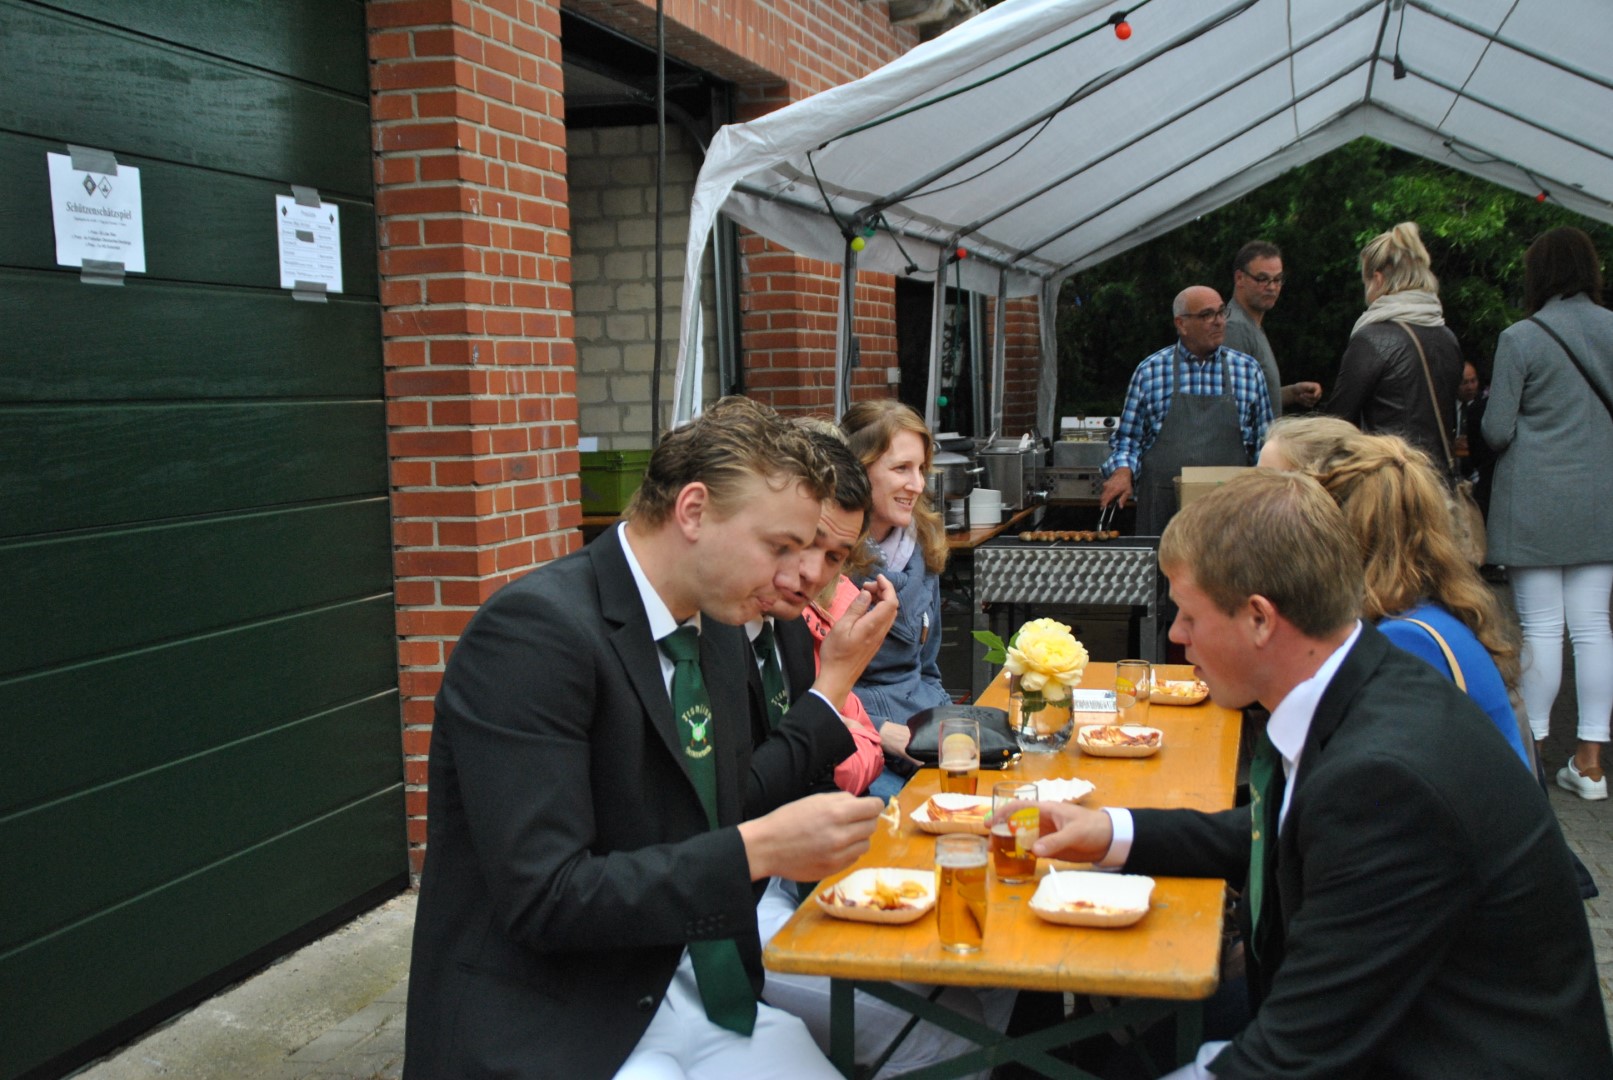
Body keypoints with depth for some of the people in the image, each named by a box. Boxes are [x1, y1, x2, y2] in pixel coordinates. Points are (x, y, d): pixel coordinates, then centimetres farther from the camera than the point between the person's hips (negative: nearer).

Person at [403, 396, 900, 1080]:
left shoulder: (711, 627, 7)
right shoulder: (534, 630, -20)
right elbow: (544, 900, -24)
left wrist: (835, 680, 12)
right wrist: (758, 850, -25)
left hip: (699, 990, 8)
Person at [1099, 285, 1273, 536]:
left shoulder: (1249, 370, 9)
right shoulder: (1150, 371, 5)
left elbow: (1263, 442, 12)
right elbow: (1128, 437, 8)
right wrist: (1123, 471, -10)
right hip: (1163, 506, -1)